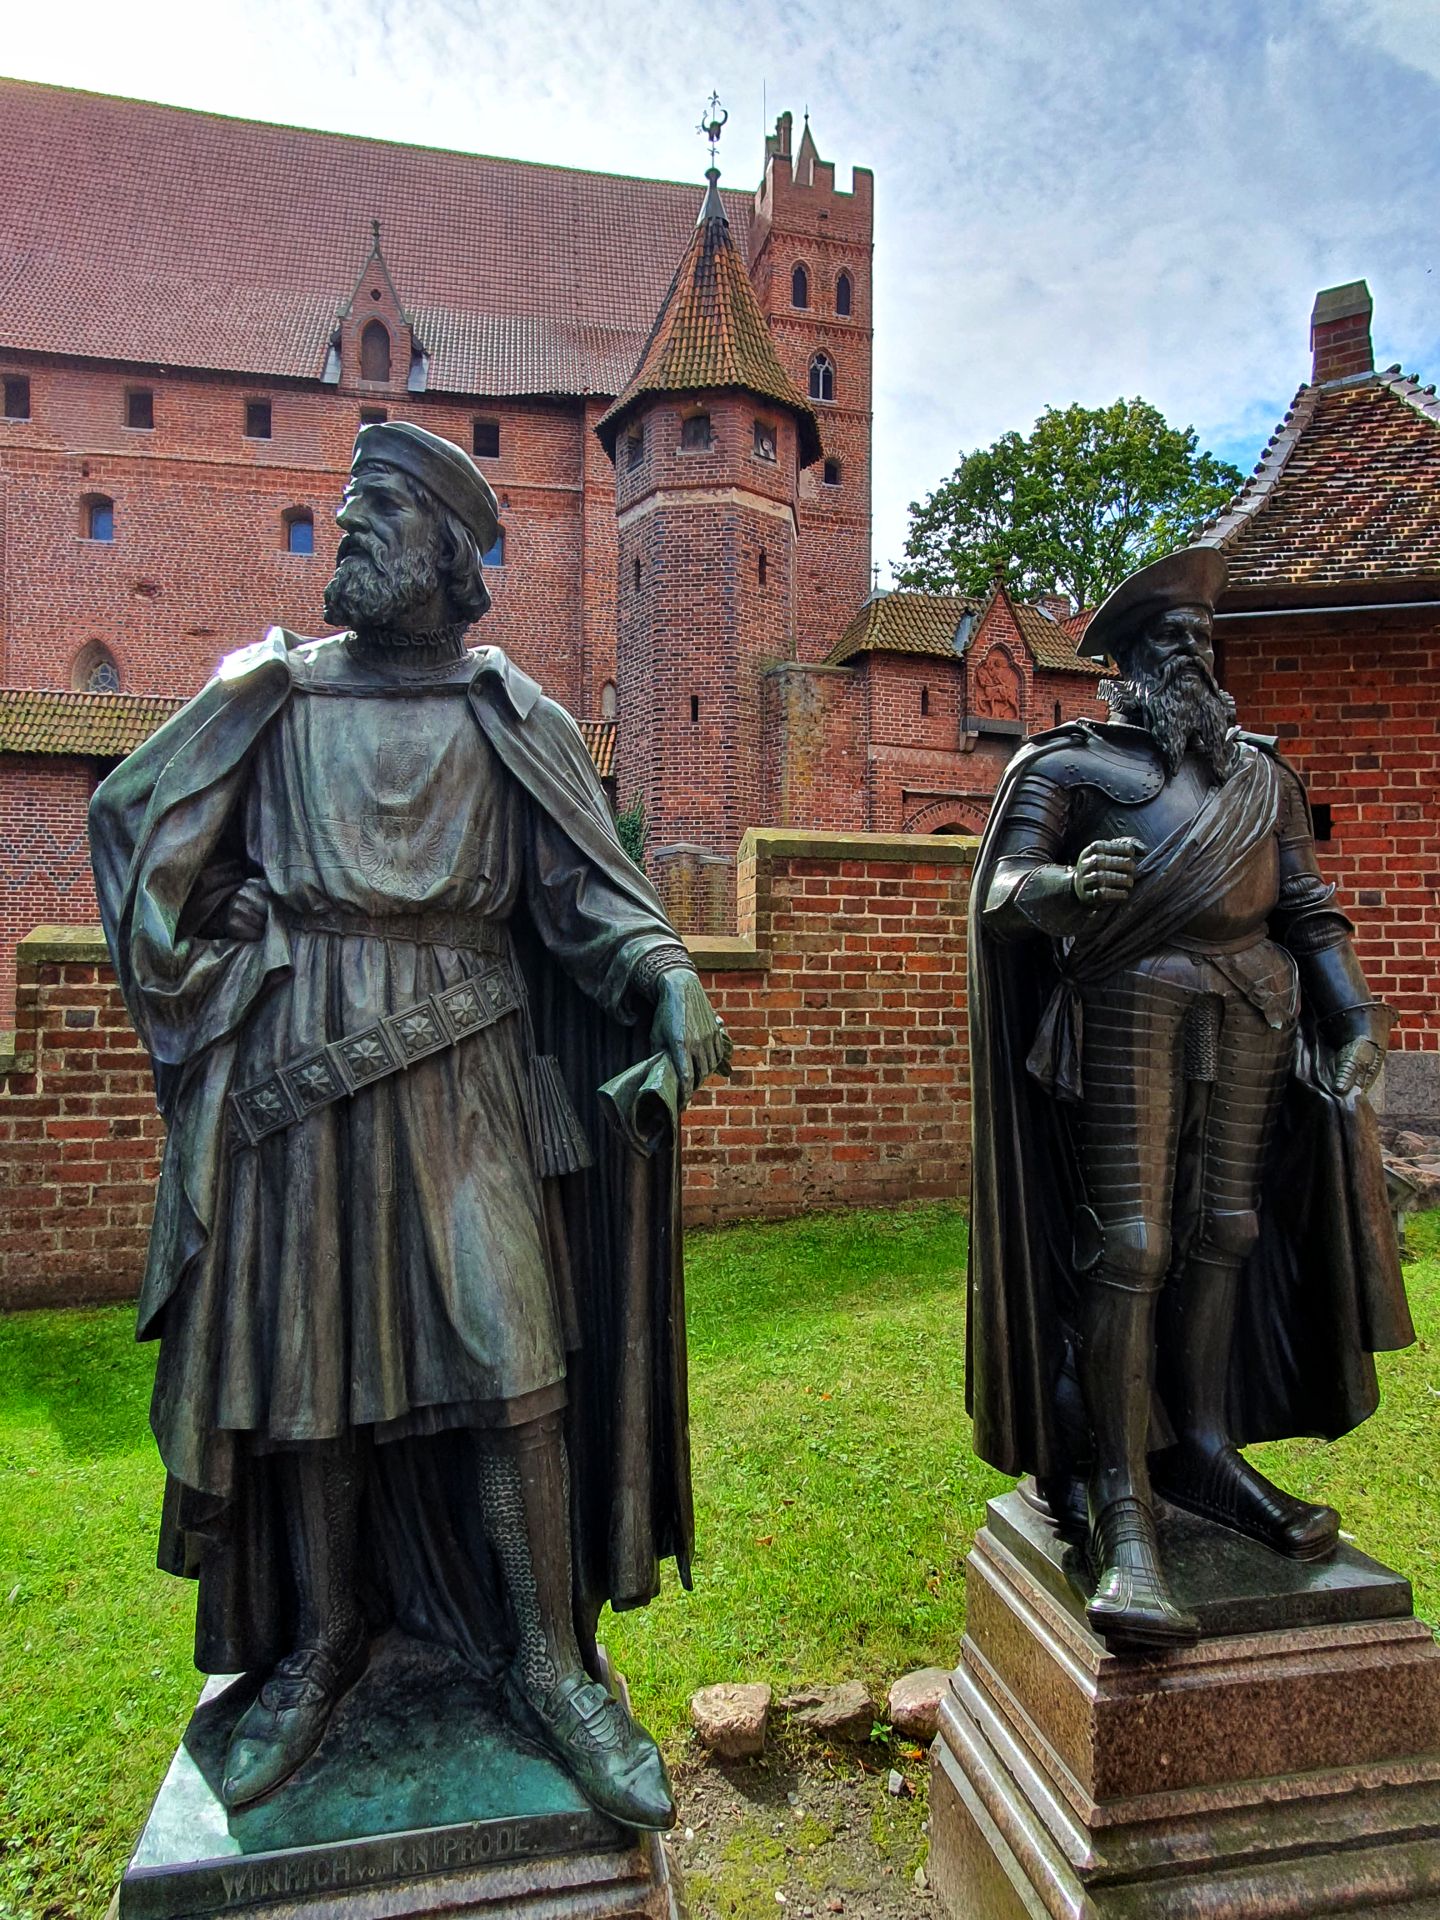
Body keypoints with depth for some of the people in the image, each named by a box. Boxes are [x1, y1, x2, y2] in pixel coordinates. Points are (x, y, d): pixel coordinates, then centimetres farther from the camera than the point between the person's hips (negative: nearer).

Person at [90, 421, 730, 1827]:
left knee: (508, 1357, -6)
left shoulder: (506, 718, 5)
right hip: (291, 1079, 2)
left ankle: (549, 1659, 13)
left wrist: (668, 978, -20)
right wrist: (232, 697, -1)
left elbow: (587, 888, -4)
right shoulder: (277, 695, 11)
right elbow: (131, 822, 6)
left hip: (457, 1078, -2)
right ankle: (324, 1636, 32)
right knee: (304, 1357, 10)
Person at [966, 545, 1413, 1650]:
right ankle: (1121, 1513, -6)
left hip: (1256, 1012, 6)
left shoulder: (1263, 770, 22)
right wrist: (1071, 884, -30)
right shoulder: (1070, 764, 6)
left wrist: (1355, 1016, 4)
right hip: (1128, 1007, -5)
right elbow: (1003, 893, -8)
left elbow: (1308, 905, 17)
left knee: (1226, 1229, 7)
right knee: (1130, 1245, -11)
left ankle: (1203, 1447, 21)